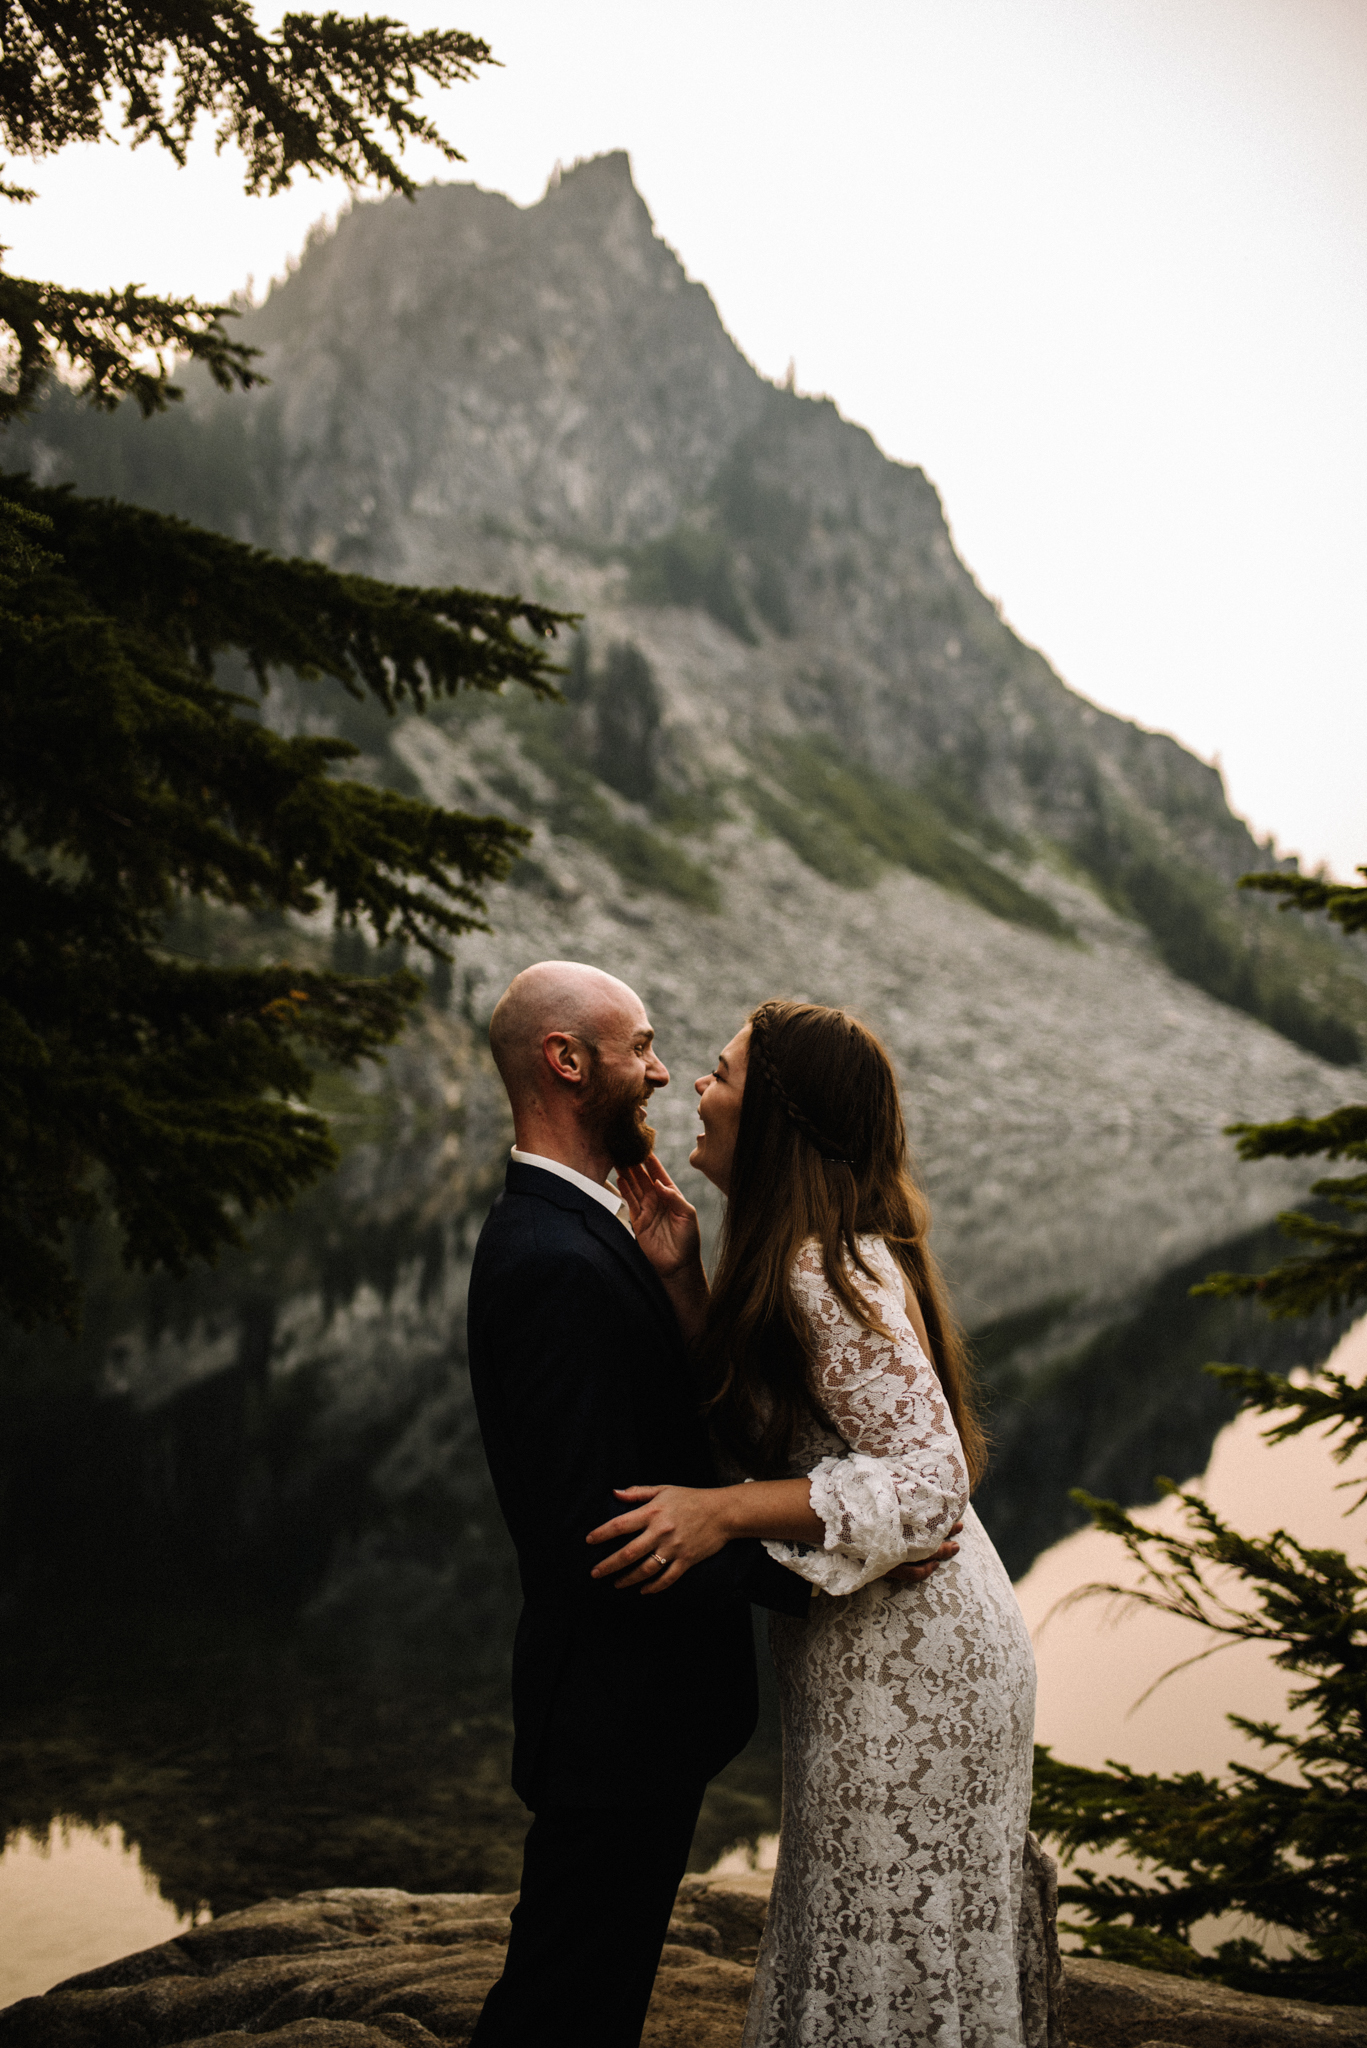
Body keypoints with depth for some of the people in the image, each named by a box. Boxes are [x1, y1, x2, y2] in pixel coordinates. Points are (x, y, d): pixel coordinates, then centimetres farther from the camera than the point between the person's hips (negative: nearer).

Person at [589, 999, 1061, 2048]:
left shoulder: (828, 1273, -23)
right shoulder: (832, 1250, 7)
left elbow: (930, 1480, -27)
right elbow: (745, 1413, 8)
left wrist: (725, 1511, -31)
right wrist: (683, 1278, -2)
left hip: (903, 1662, -10)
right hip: (900, 1646, 10)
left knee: (891, 1963, 6)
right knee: (915, 1939, 23)